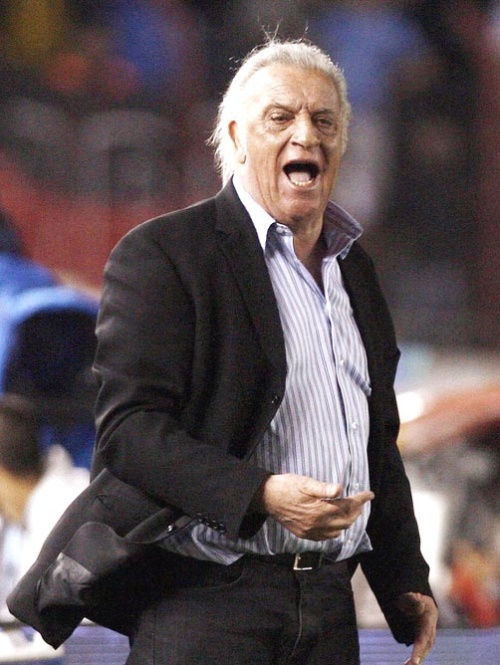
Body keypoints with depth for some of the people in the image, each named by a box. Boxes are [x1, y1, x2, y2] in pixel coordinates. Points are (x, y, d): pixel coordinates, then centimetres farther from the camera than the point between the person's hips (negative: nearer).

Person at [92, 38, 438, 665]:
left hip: (330, 609, 7)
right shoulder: (159, 254, -5)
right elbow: (128, 429, -14)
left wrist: (406, 584, 19)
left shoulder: (354, 266, 19)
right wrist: (260, 494, -25)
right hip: (206, 608, -6)